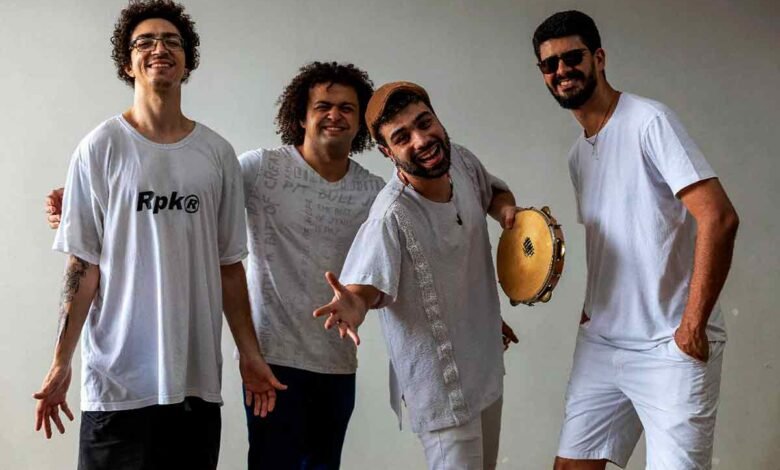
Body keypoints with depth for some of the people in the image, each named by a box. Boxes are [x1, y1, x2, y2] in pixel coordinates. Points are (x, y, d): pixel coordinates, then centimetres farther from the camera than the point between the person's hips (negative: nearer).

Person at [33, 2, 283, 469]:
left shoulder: (218, 154, 6)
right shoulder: (102, 148, -2)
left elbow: (229, 265, 10)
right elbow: (83, 264, -2)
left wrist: (250, 354, 8)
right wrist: (62, 362, -7)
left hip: (197, 379, 3)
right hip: (119, 379, -2)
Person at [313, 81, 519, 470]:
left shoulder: (462, 161, -6)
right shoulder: (392, 217, -29)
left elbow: (494, 192, 15)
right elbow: (367, 285, -28)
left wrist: (505, 210, -8)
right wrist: (355, 305, -51)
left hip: (486, 364, 8)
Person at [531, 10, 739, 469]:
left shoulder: (649, 121, -11)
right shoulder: (578, 153, 13)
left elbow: (719, 218, -19)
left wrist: (693, 325, -18)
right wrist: (593, 306, 10)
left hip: (670, 348, -7)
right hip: (600, 343, 7)